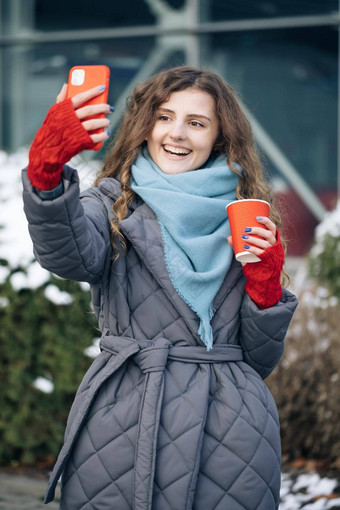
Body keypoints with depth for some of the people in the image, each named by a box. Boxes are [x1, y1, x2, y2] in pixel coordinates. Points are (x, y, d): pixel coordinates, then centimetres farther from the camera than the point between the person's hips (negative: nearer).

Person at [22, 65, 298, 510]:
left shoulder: (244, 221, 12)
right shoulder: (113, 204, 7)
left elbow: (260, 361, 11)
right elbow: (70, 257, -19)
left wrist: (265, 285, -5)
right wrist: (46, 169, -36)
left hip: (229, 435, 2)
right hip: (120, 425, -1)